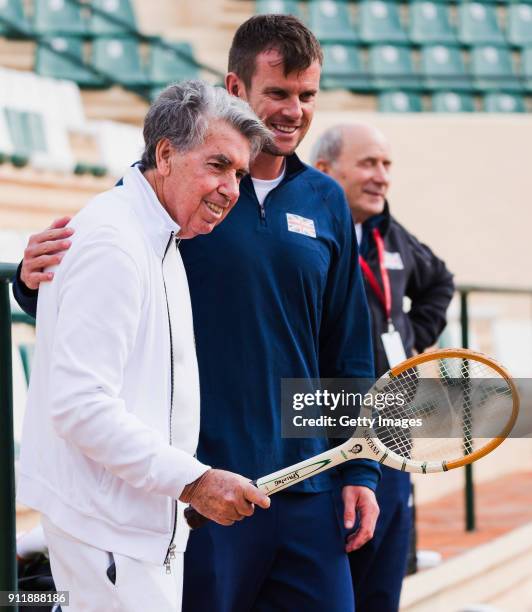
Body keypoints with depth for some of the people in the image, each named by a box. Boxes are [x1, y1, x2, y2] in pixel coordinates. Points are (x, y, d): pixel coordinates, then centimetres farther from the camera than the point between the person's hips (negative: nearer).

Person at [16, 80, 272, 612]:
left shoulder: (161, 244, 16)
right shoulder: (111, 244, -18)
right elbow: (81, 407, -25)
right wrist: (194, 481, -22)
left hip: (147, 525, 10)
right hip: (106, 530, -10)